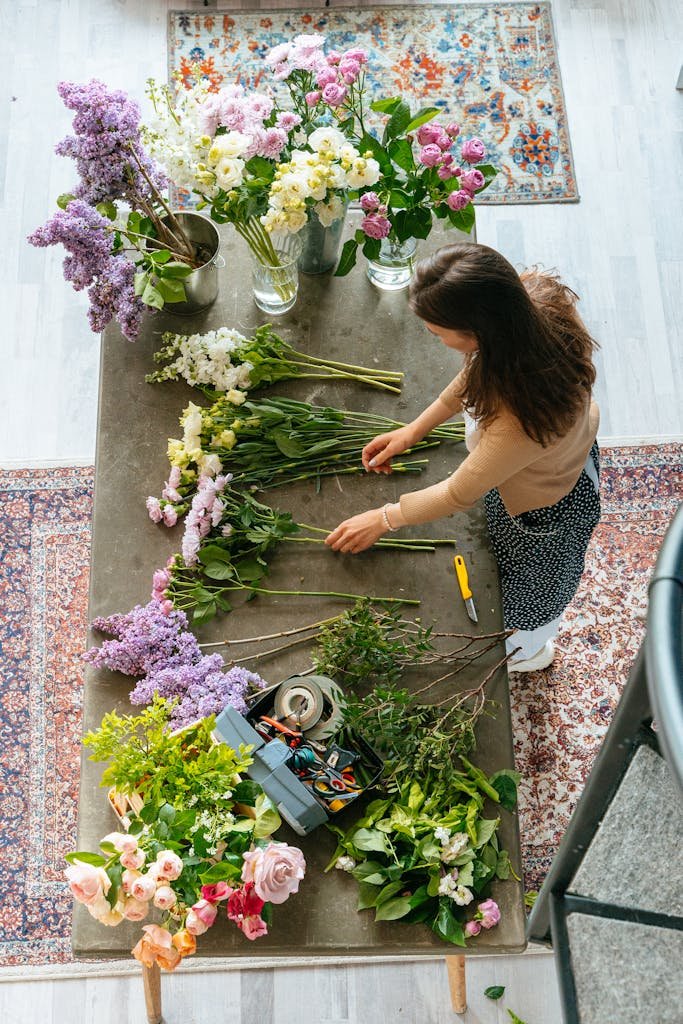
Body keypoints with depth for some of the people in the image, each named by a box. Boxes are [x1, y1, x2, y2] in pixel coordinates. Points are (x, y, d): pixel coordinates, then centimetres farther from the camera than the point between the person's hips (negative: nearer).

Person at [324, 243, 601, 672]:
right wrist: (415, 429, -2)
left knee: (532, 580, 29)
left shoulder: (520, 420, -49)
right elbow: (481, 370, -7)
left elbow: (460, 494, -29)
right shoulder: (535, 295, -30)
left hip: (543, 507, -7)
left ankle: (527, 653, 65)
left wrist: (383, 520, -13)